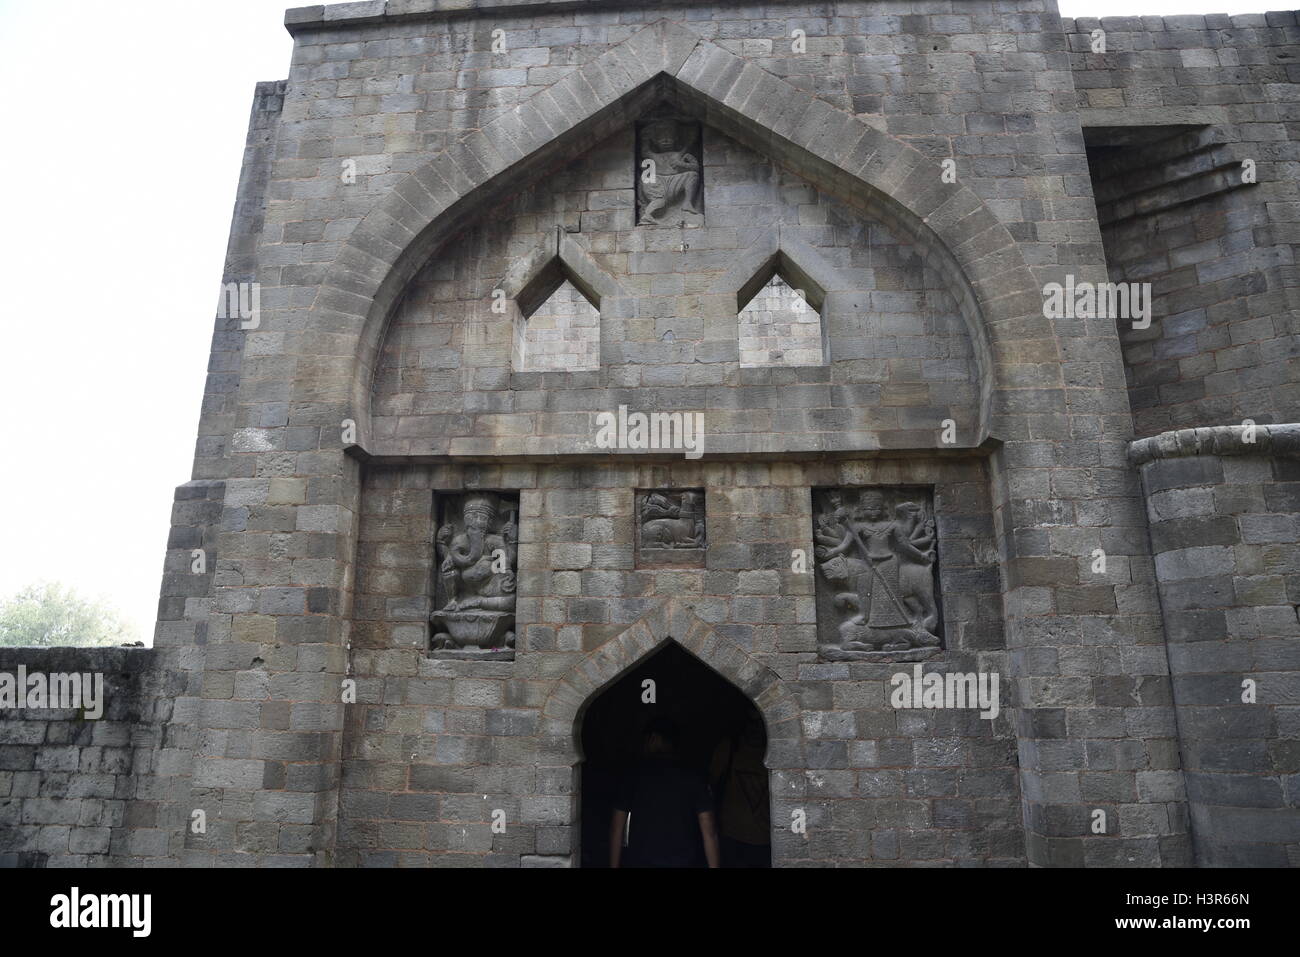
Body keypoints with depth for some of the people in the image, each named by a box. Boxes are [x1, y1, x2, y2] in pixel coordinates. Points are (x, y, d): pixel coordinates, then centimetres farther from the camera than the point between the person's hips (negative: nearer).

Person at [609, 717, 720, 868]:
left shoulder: (634, 777, 0)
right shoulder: (693, 778, -2)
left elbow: (616, 828, 2)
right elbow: (709, 831, -5)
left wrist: (614, 865, 10)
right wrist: (714, 865, 1)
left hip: (639, 862, 1)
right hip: (682, 862, 0)